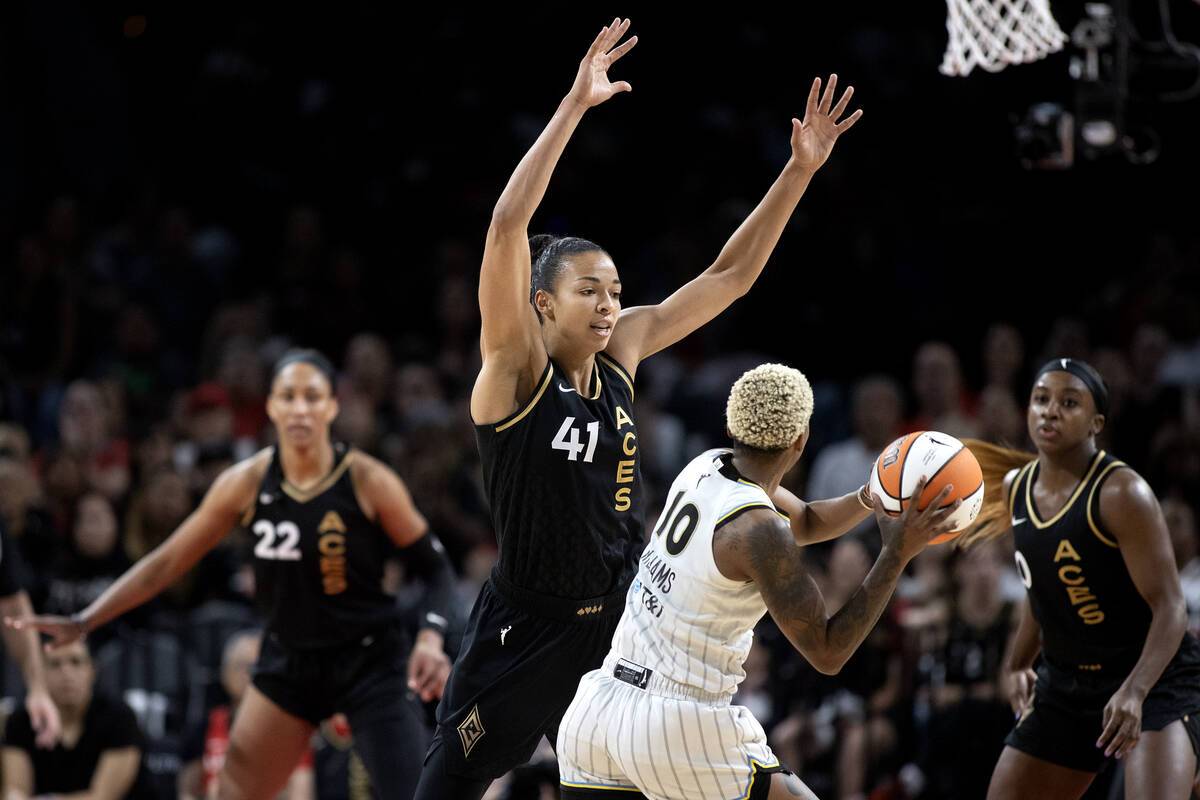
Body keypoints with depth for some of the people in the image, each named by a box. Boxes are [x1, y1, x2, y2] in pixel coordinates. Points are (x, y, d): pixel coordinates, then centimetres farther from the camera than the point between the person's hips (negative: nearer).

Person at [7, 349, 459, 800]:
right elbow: (167, 563, 0)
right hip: (289, 661, 3)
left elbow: (433, 567, -5)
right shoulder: (248, 483, -7)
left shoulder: (367, 482, -14)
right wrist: (82, 623, -5)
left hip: (369, 661, -3)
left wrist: (430, 639, -23)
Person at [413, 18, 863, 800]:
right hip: (525, 626, -6)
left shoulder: (622, 352, 4)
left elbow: (729, 275, 9)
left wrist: (800, 171, 1)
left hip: (614, 620, 6)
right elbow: (507, 228, -26)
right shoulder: (516, 367, -13)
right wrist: (575, 105, -31)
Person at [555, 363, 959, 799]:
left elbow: (805, 523, 25)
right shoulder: (757, 530, -18)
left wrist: (870, 498, 5)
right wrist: (897, 554, -15)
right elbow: (827, 653, -13)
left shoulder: (706, 467, 7)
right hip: (680, 729, -8)